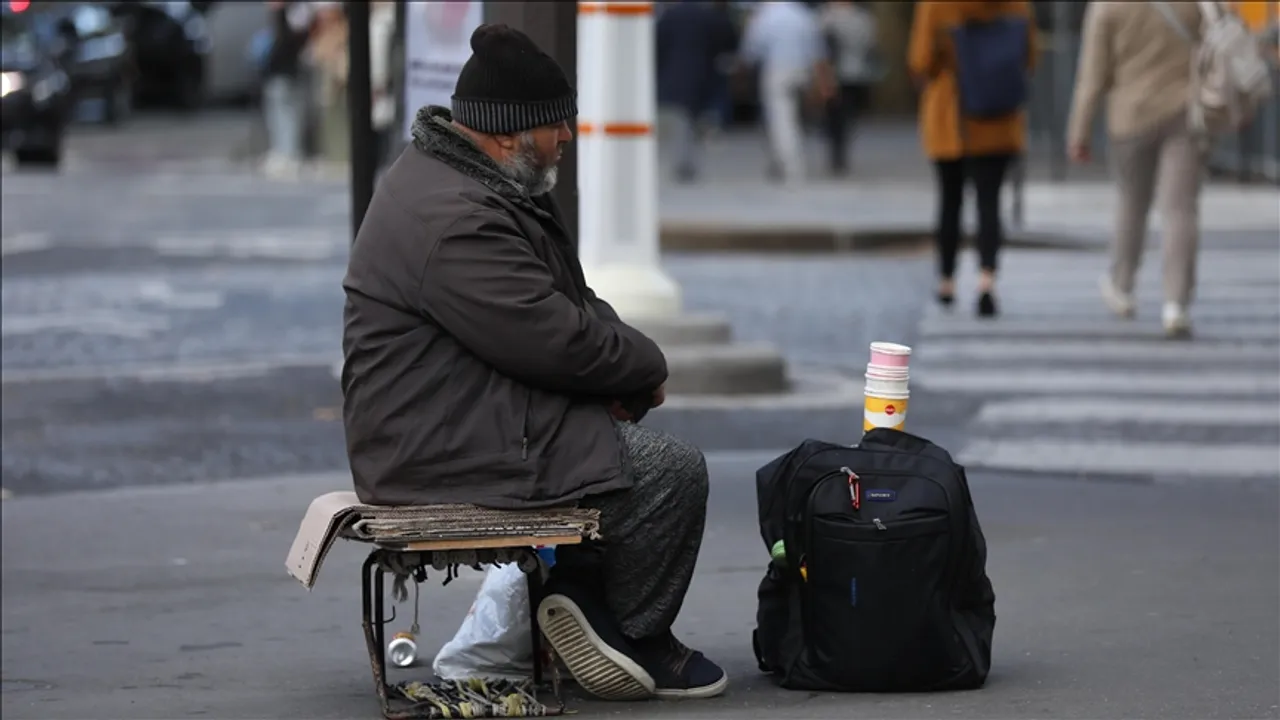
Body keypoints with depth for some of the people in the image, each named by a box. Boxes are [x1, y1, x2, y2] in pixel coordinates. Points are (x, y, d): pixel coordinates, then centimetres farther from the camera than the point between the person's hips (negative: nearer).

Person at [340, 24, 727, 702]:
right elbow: (555, 340, -25)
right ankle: (640, 641, 7)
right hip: (447, 450, -11)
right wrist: (645, 367, -6)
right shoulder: (454, 223, -24)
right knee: (671, 468, -10)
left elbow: (565, 302, 18)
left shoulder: (458, 180, 12)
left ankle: (578, 592, 15)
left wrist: (624, 358, -1)